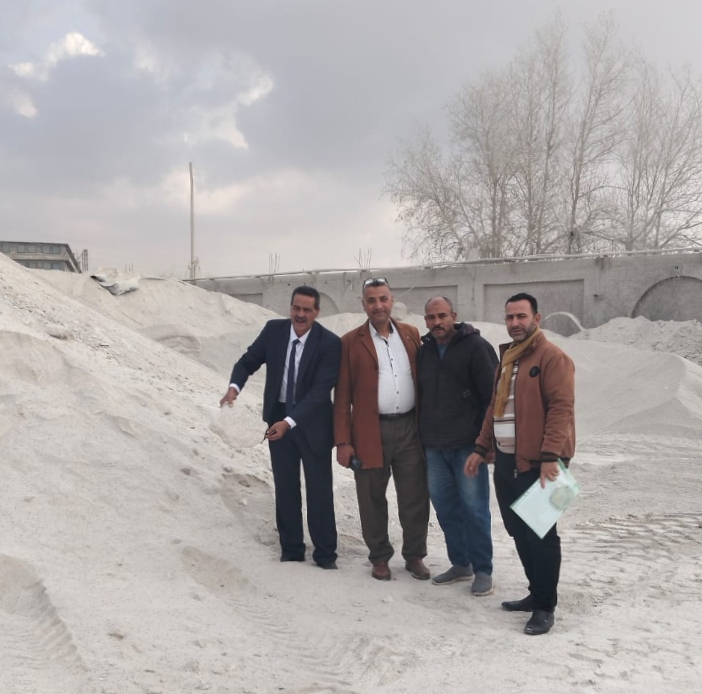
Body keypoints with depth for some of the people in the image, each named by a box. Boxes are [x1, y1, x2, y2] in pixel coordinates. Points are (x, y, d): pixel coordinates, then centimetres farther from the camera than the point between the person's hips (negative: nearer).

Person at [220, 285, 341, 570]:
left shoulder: (329, 343, -17)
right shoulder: (274, 330, -5)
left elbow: (320, 391, -21)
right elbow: (248, 361, 2)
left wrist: (290, 421, -29)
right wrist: (234, 386, -19)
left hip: (312, 422, -3)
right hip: (277, 419, 3)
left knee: (319, 489, 5)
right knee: (285, 488, 11)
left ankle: (325, 553, 18)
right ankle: (291, 549, 24)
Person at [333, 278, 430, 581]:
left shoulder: (411, 334, 8)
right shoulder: (351, 342, -1)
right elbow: (342, 396, -2)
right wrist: (343, 441, -7)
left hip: (410, 428, 2)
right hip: (370, 432, -2)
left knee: (415, 498, 8)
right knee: (373, 499, 9)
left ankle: (415, 556, 24)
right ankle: (380, 557, 25)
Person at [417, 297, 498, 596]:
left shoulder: (475, 347, -6)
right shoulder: (423, 351, 12)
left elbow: (491, 395, -9)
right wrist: (420, 437, 15)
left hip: (467, 444, -6)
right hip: (433, 446, 6)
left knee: (474, 507, -1)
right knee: (444, 506, 10)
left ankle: (483, 570, 11)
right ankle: (461, 564, 24)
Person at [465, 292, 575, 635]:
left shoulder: (552, 357, -10)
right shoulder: (506, 358, 17)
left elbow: (561, 407, -18)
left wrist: (550, 456, -25)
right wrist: (481, 448, 17)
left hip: (537, 462, -8)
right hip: (506, 460, 8)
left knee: (540, 534, -1)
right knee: (519, 532, 14)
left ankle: (544, 606, 8)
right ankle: (536, 593, 27)